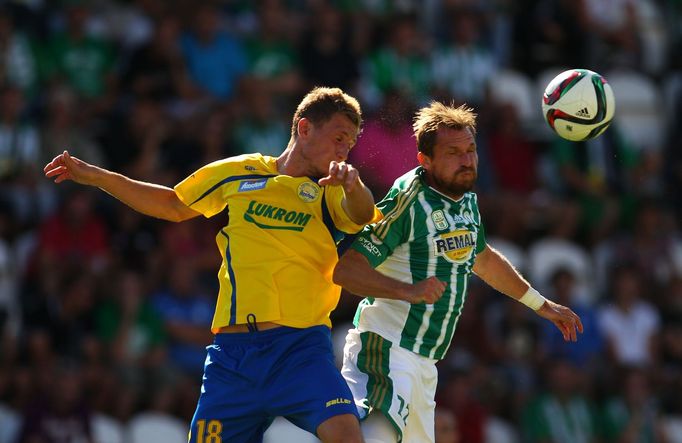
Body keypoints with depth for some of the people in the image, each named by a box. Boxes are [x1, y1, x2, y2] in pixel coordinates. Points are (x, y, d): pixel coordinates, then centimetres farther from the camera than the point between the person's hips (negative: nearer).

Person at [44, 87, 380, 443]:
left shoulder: (330, 191, 9)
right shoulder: (237, 174, 14)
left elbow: (360, 215, -14)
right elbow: (174, 206, 28)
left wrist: (352, 184, -37)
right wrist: (96, 177, 25)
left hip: (301, 348, -2)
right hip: (233, 350, 2)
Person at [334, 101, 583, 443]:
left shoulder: (467, 201, 13)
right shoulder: (407, 203, -13)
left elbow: (483, 258, 33)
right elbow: (345, 268, -18)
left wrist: (542, 305, 41)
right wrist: (407, 291, -30)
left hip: (425, 362, 9)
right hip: (387, 347, -9)